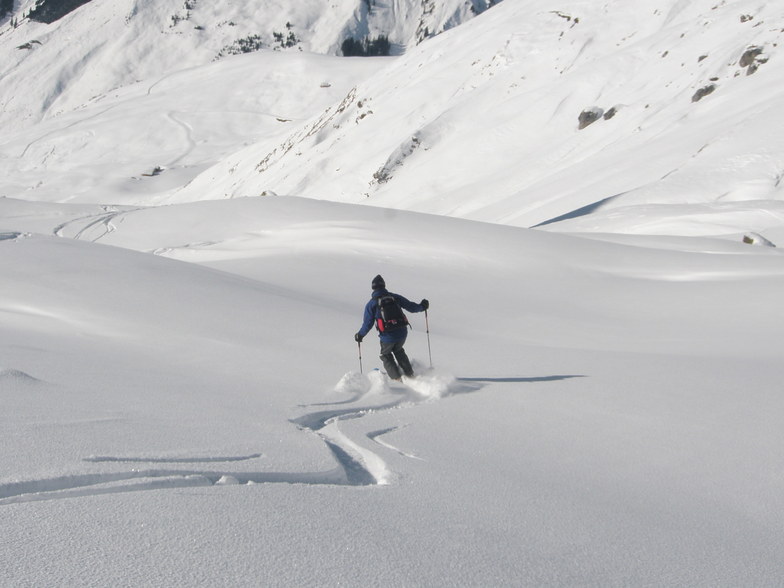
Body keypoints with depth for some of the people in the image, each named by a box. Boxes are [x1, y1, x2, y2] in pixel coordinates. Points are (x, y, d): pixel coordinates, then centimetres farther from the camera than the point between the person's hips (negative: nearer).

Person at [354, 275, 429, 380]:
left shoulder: (371, 304, -5)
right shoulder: (395, 297, 2)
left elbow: (368, 324, -6)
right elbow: (411, 307, 6)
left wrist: (360, 335, 11)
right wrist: (422, 306, 25)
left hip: (387, 337, -3)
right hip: (402, 333, 3)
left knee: (386, 355, 24)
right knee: (398, 350, 32)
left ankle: (396, 378, 15)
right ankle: (409, 373, 33)